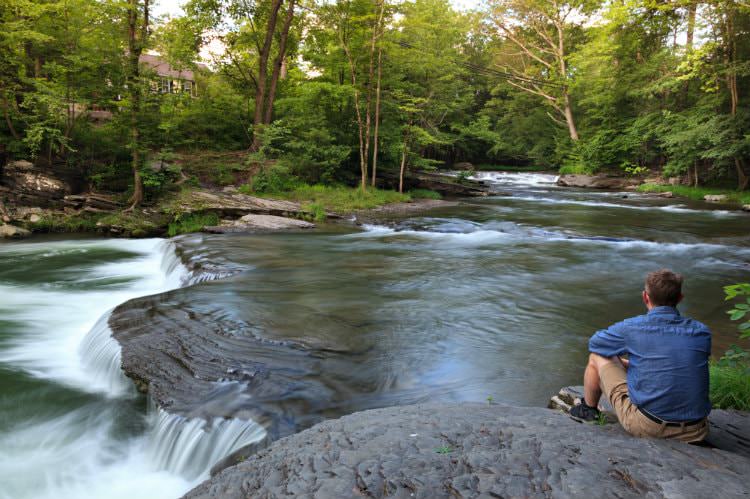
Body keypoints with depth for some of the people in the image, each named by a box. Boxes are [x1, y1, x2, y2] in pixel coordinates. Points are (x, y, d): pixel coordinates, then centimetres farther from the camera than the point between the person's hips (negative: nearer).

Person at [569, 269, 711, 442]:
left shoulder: (632, 327, -9)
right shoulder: (702, 332, 2)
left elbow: (594, 344, 10)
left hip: (646, 426, -4)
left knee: (597, 357, 14)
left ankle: (588, 409, 36)